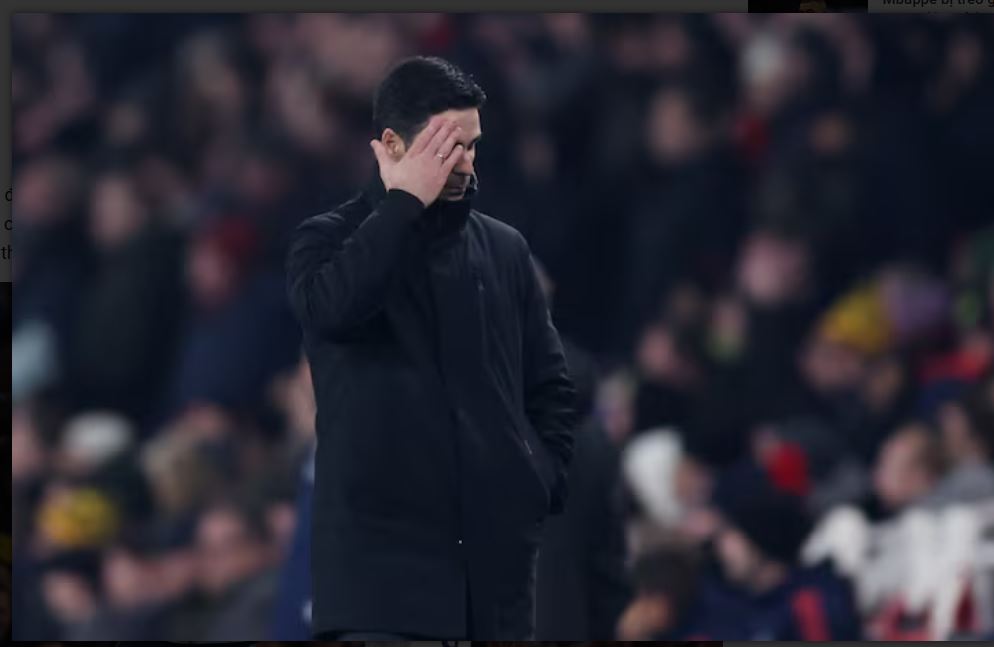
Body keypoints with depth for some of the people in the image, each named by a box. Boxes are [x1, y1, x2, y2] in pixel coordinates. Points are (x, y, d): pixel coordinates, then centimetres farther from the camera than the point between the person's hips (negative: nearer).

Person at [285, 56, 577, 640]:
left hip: (495, 542, 4)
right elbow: (331, 305, -21)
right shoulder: (330, 240, 3)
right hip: (382, 542, -4)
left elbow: (551, 383, 18)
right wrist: (404, 202, -13)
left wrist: (544, 479, 2)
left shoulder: (504, 248, 13)